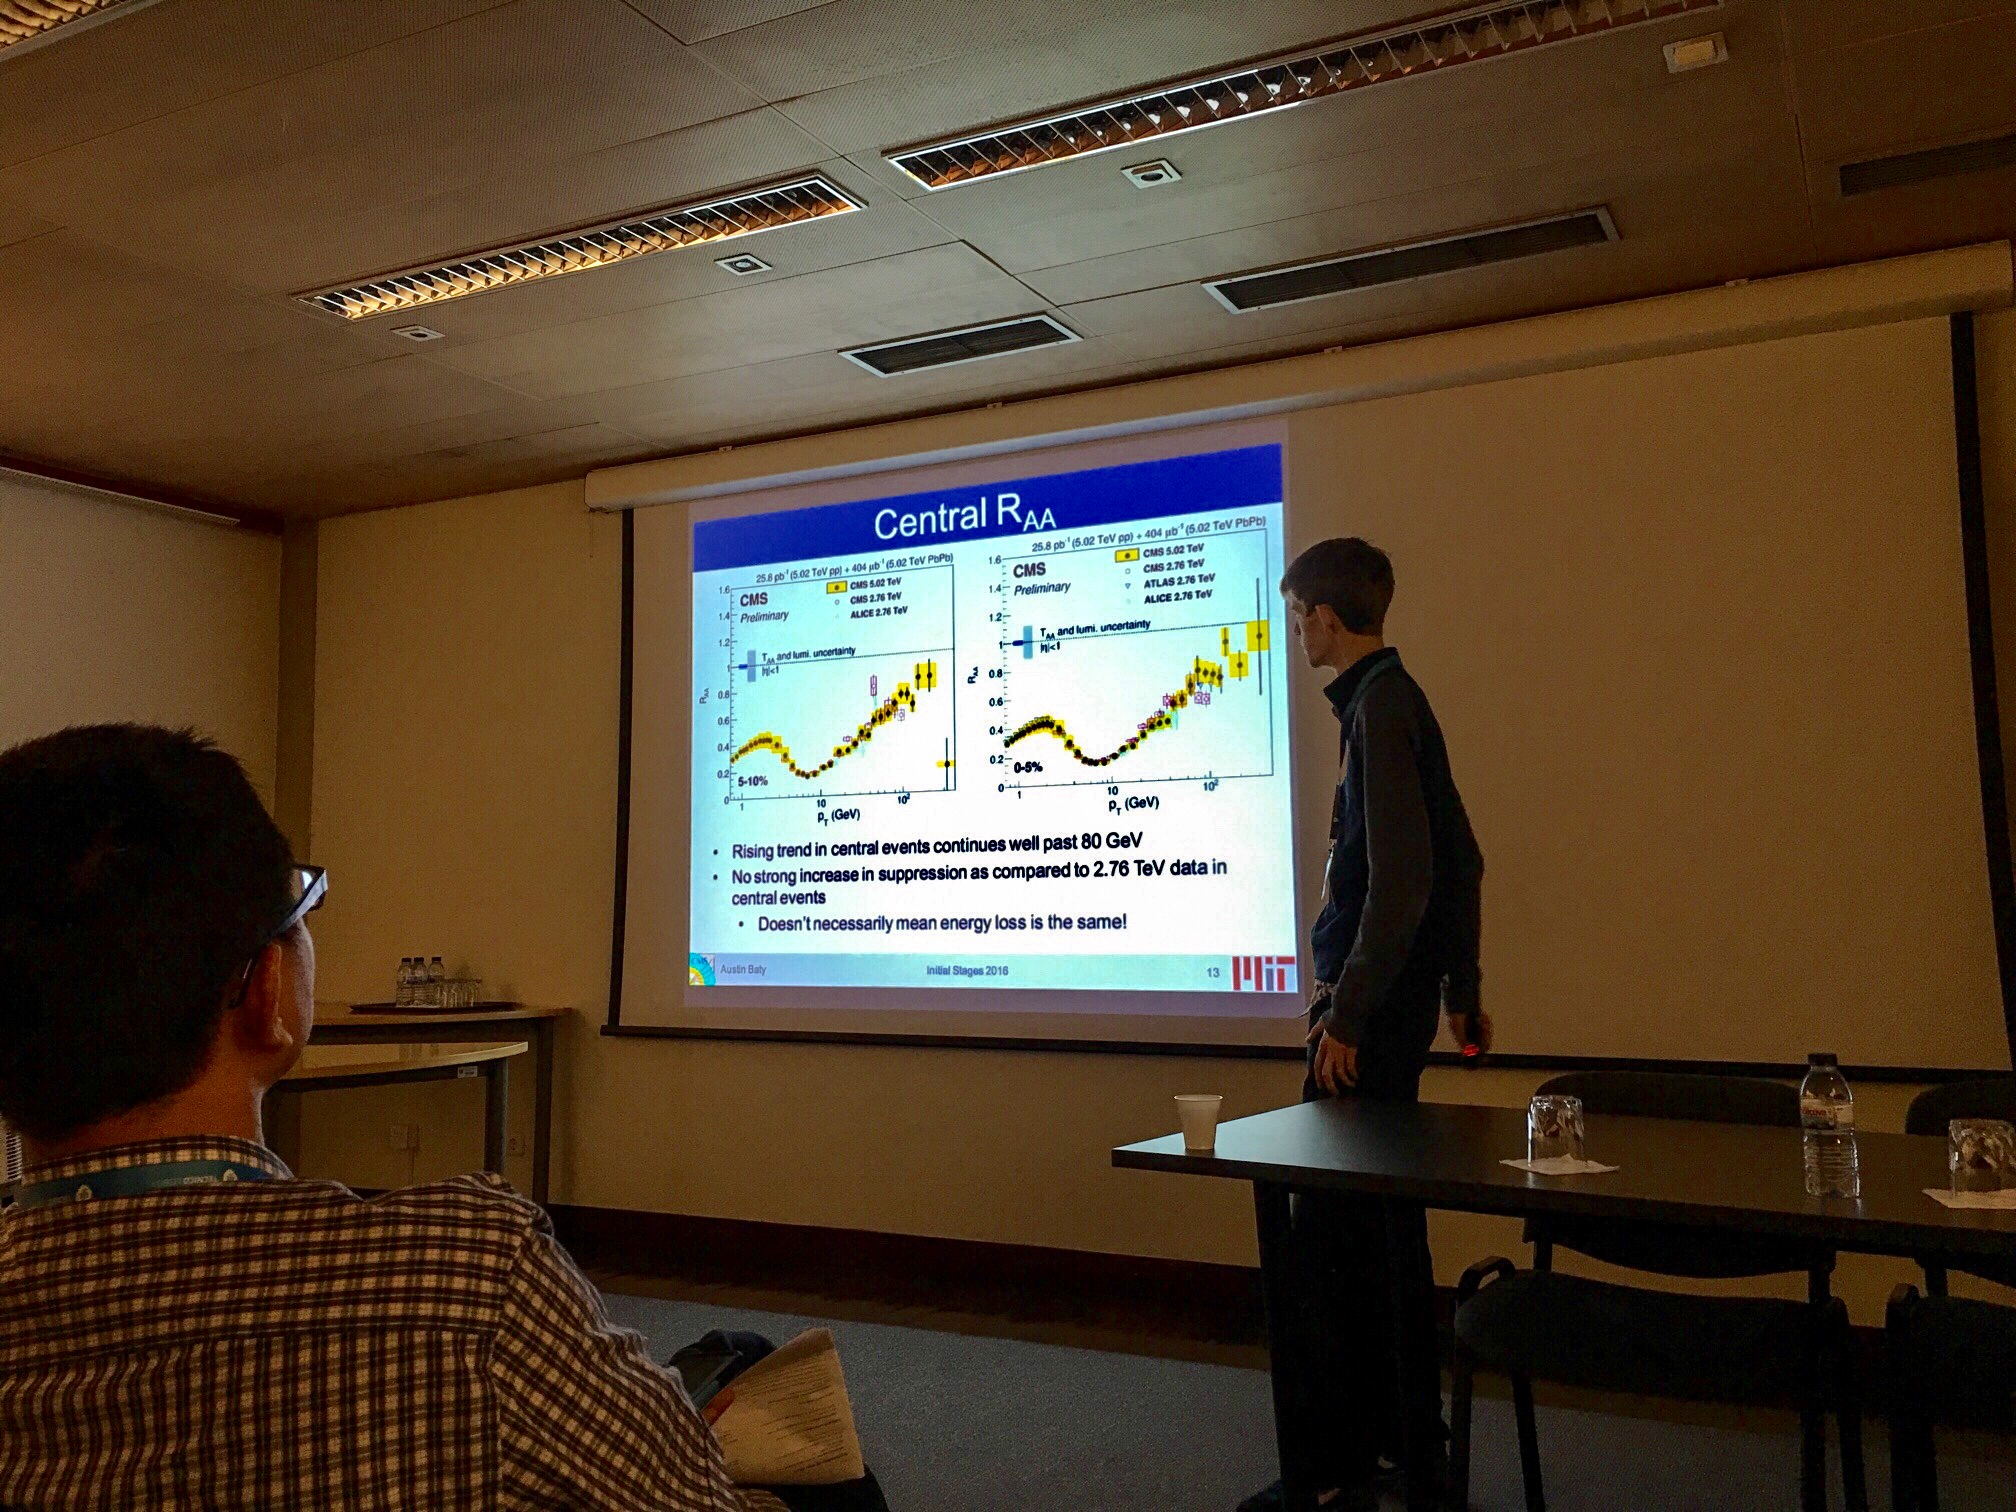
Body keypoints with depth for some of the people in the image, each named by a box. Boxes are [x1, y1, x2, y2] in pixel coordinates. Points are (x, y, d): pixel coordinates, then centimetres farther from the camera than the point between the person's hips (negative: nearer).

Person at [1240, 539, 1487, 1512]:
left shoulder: (1380, 708, -15)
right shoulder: (1396, 700, 14)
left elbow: (1398, 880, -21)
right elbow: (1459, 861, 18)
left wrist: (1346, 1017, -18)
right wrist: (1463, 990, 23)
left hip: (1376, 1005, -10)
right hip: (1397, 1001, 10)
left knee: (1327, 1231, -3)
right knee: (1384, 1221, 18)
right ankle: (1408, 1432, 31)